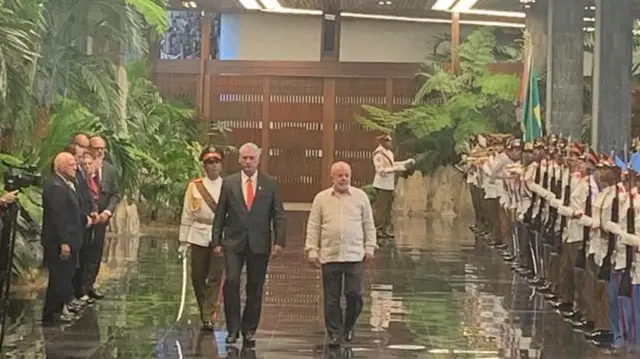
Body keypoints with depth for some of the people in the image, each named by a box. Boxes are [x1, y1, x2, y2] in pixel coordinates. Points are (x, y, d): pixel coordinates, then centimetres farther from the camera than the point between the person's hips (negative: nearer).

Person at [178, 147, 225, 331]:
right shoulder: (194, 186, 4)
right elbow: (187, 214, 5)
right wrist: (183, 241, 3)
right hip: (199, 237, 1)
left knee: (215, 278, -6)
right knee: (197, 276, 7)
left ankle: (208, 317, -4)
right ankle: (205, 310, 27)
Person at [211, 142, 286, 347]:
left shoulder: (270, 185, 5)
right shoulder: (229, 183, 6)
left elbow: (278, 216, 4)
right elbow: (220, 215, 7)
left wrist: (279, 241, -6)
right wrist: (216, 241, 1)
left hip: (259, 244, 1)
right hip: (234, 242, 0)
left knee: (255, 288, 4)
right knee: (231, 281, -15)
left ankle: (249, 331, 15)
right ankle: (233, 328, -5)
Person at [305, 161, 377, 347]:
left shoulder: (360, 196, 6)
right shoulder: (321, 198, 6)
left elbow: (368, 224, 9)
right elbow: (313, 227, 7)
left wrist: (370, 247, 3)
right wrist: (312, 250, 1)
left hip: (355, 255, 0)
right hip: (329, 256, 0)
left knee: (354, 294, -2)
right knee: (331, 298, 2)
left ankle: (349, 326, 22)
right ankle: (335, 334, 12)